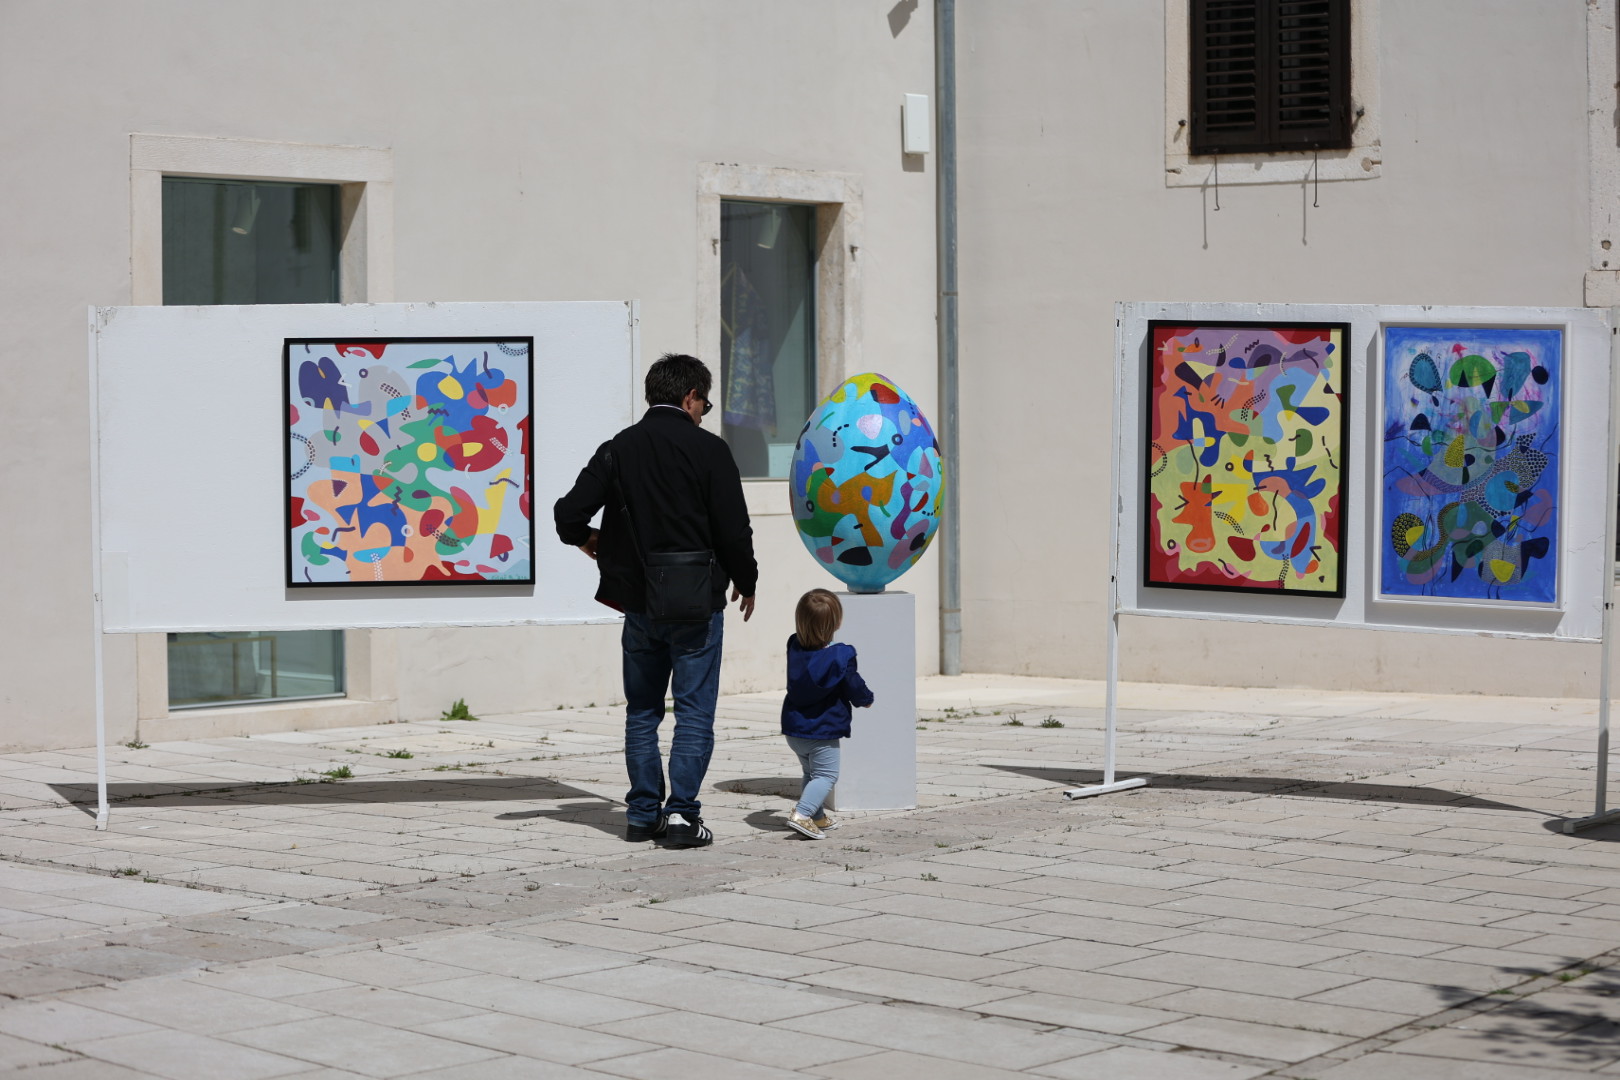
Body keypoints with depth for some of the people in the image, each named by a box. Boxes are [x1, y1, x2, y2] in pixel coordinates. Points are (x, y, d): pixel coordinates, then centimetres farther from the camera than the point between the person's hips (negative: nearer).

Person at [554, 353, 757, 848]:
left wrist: (586, 539, 22)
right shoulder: (708, 449, -8)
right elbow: (733, 529, -9)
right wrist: (746, 582, 8)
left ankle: (643, 813, 15)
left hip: (640, 603, 4)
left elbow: (569, 512, 0)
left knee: (641, 711, 14)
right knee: (694, 711, 1)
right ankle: (681, 812, -6)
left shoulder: (618, 449, 3)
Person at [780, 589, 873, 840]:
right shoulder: (840, 658, -18)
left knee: (811, 772, 22)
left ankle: (817, 817, 26)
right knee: (826, 775, -3)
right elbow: (855, 688, -6)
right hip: (822, 732, -7)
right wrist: (866, 699, 15)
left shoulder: (794, 647, -2)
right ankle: (802, 814, -20)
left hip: (793, 729, 7)